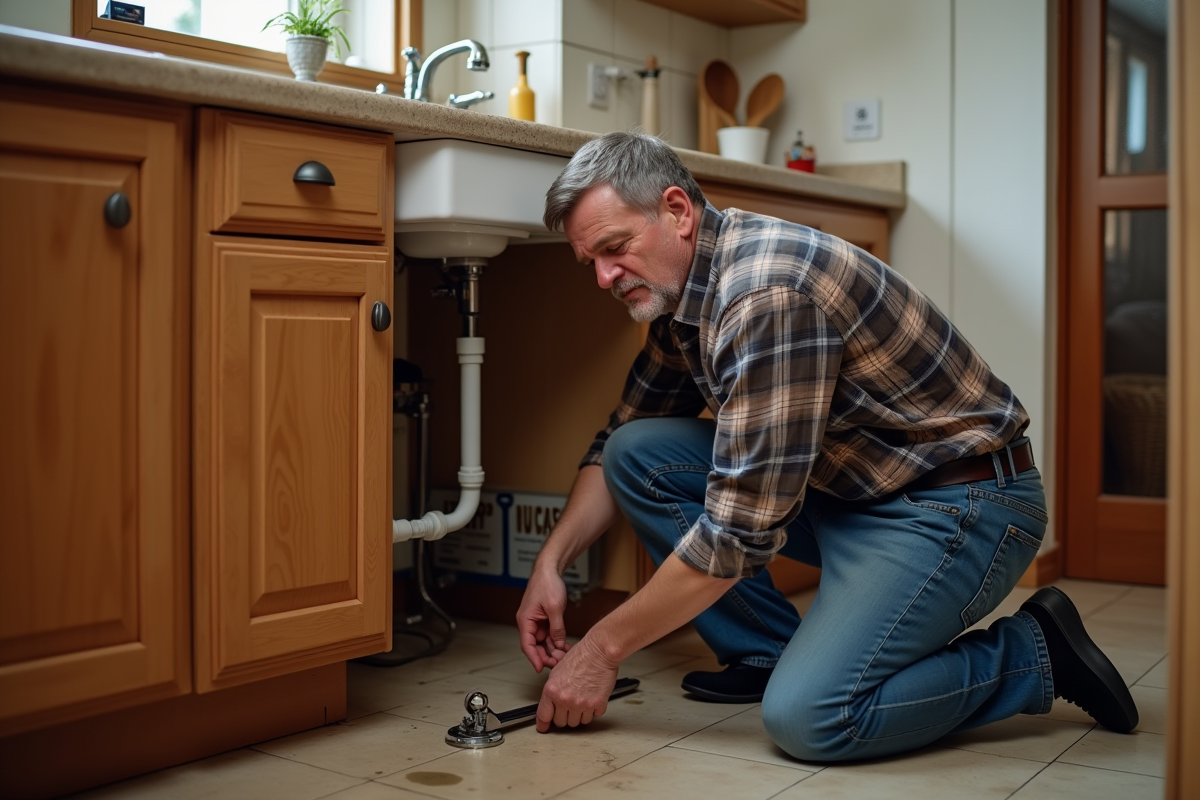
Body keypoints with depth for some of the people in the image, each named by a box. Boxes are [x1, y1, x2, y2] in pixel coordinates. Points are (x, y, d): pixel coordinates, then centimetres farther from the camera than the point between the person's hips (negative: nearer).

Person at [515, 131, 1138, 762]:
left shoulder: (767, 294, -28)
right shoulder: (681, 287, 3)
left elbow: (739, 527, -28)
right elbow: (619, 441, 15)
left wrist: (604, 649, -19)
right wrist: (551, 561, 2)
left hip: (959, 503, -9)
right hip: (846, 489, 9)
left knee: (806, 718, -25)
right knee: (637, 453, -2)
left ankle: (1034, 653, -2)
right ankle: (771, 653, 6)